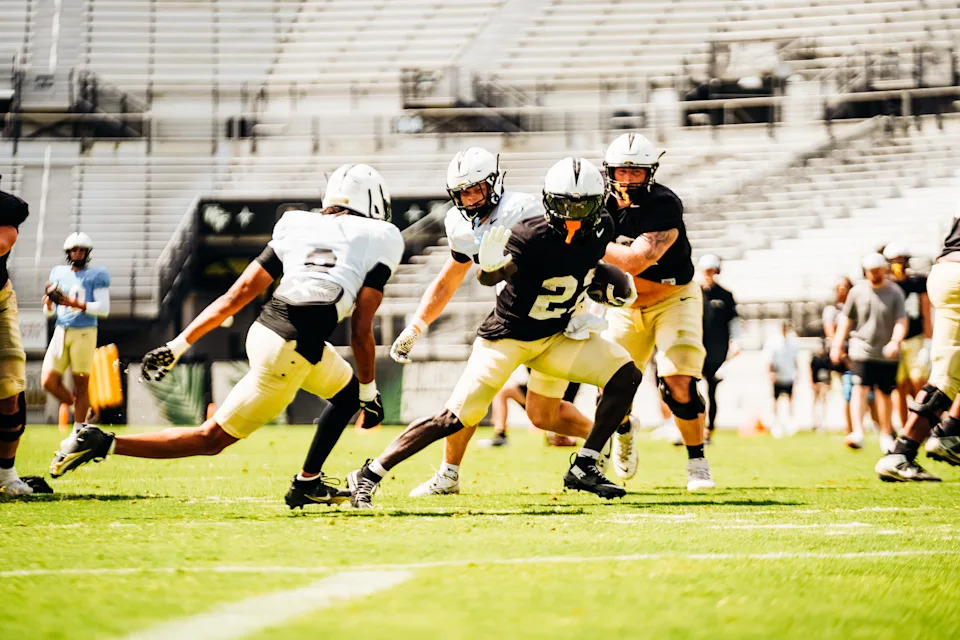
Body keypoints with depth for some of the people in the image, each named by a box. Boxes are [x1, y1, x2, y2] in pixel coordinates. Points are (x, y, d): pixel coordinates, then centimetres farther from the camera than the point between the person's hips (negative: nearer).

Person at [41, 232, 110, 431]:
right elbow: (50, 311, 17)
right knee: (49, 380, -5)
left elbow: (104, 309, -8)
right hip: (61, 332, 5)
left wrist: (78, 304, -19)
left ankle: (78, 431, 5)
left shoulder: (96, 276, -1)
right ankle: (78, 407, 19)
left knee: (81, 383, -2)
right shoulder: (58, 273, 14)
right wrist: (49, 304, -6)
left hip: (84, 333, -5)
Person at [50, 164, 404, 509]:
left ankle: (308, 483, 30)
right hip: (289, 354, -7)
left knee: (347, 392, 29)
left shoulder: (298, 228, 16)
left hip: (262, 330, 7)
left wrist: (177, 346, 13)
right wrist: (370, 391, 13)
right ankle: (102, 443, -1)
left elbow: (236, 296, 11)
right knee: (212, 438, 6)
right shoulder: (378, 241, 3)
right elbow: (361, 331, 0)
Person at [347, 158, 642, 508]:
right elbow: (490, 278, -37)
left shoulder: (600, 230, -7)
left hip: (555, 336, 6)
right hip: (508, 336, -6)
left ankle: (583, 469, -2)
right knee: (454, 419, -11)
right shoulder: (533, 235, -25)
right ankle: (368, 475, -4)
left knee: (626, 374, -8)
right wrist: (490, 265, -58)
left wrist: (602, 282, -1)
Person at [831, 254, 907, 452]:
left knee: (885, 394, 8)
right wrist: (837, 345, 11)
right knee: (859, 389, -15)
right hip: (862, 349, 0)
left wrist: (895, 341, -27)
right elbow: (846, 319, 13)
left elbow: (901, 321, -9)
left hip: (887, 354, 0)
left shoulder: (895, 292, -2)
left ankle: (886, 436, 22)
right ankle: (858, 432, -24)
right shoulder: (857, 291, 3)